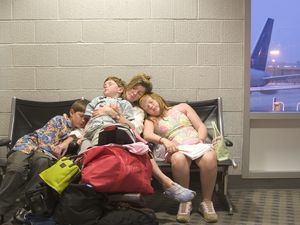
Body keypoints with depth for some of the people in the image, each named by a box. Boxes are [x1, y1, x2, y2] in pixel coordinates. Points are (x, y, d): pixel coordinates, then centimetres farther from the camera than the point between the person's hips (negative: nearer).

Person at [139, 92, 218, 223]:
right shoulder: (150, 120, 22)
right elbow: (147, 135, -2)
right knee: (178, 158, -40)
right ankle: (185, 202, -22)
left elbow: (201, 127, 16)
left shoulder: (182, 107, 23)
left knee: (209, 157, -36)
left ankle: (207, 202, -20)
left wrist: (201, 139, -6)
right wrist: (164, 140, -23)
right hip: (176, 149, -1)